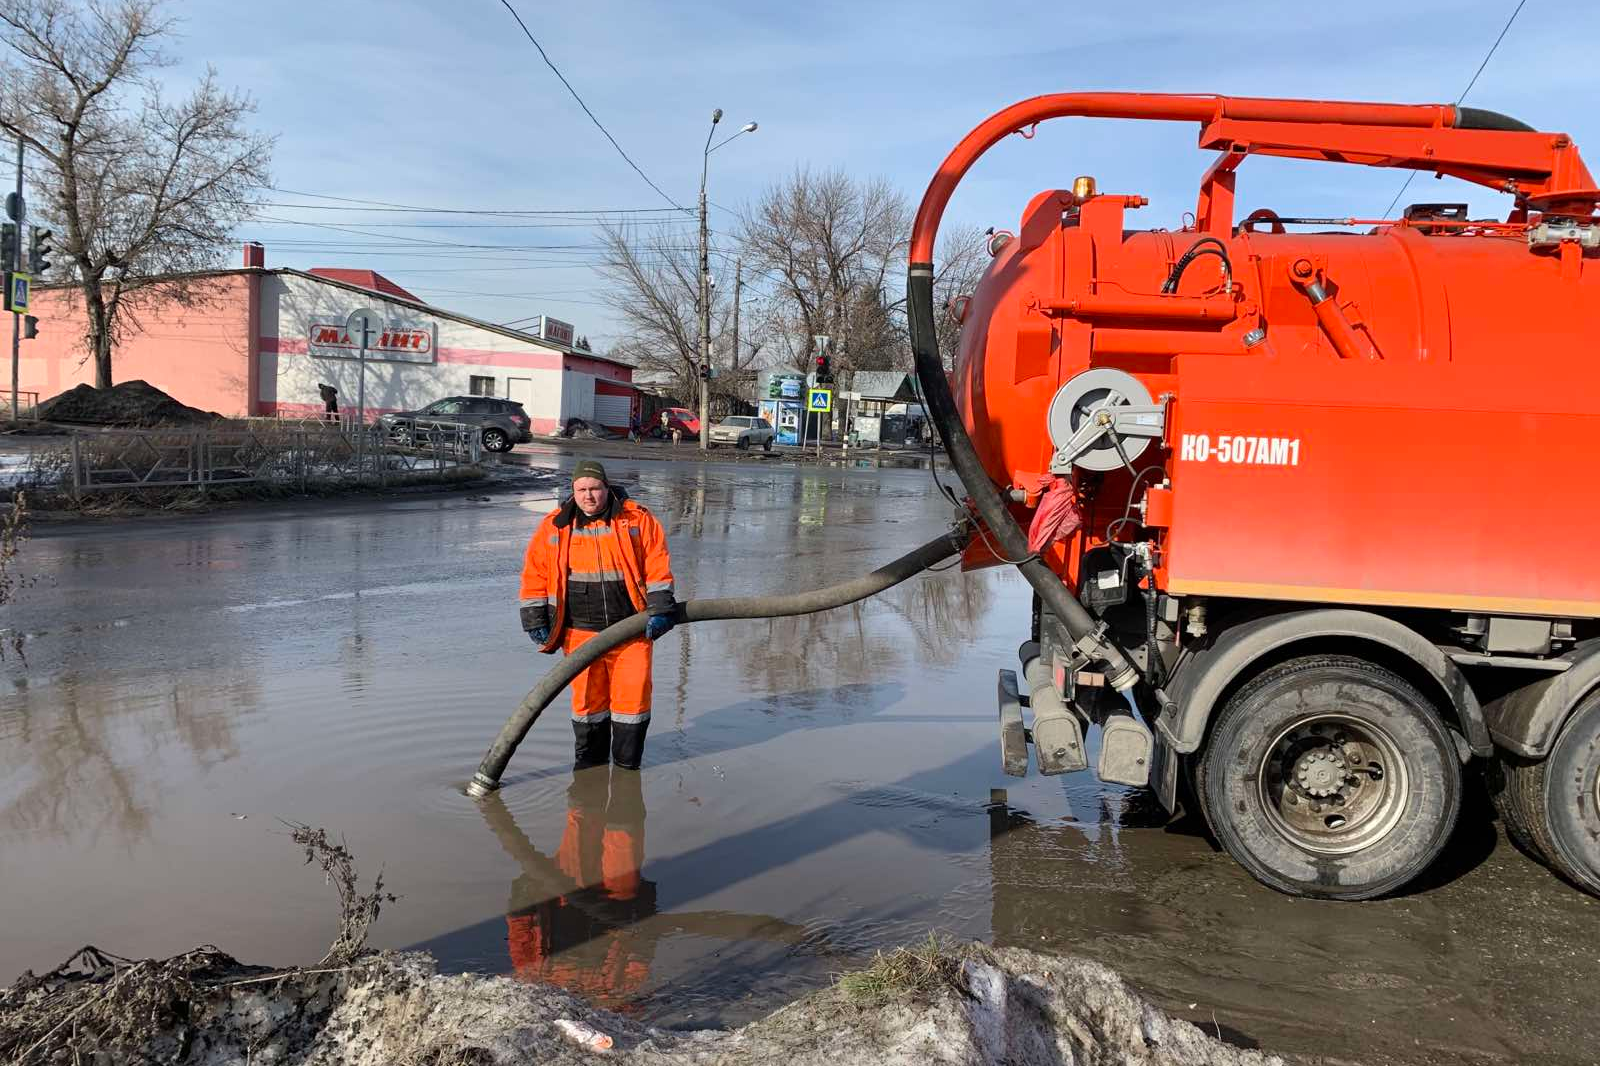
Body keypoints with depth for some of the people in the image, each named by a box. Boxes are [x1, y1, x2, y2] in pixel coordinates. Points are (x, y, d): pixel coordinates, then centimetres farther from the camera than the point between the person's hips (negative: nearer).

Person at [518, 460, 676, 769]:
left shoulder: (638, 520, -1)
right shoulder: (554, 526, 3)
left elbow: (658, 567, -1)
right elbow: (534, 575, 8)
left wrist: (660, 610, -8)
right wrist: (536, 622, 5)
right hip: (580, 631, 1)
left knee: (633, 693, 0)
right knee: (587, 696, 6)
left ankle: (627, 761, 17)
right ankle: (590, 758, 25)